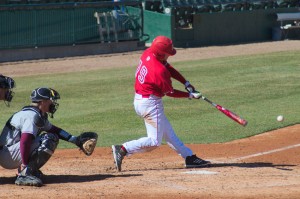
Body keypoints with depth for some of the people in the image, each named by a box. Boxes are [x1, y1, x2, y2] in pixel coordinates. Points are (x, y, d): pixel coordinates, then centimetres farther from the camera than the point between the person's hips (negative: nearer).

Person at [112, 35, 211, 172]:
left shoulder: (148, 53, -3)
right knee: (154, 141, -5)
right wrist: (190, 95, -3)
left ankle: (189, 157, 22)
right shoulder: (160, 71, -28)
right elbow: (170, 92, -13)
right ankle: (123, 150, -8)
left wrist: (186, 83, 2)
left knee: (168, 133, 15)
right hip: (150, 104, -11)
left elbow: (169, 68, 9)